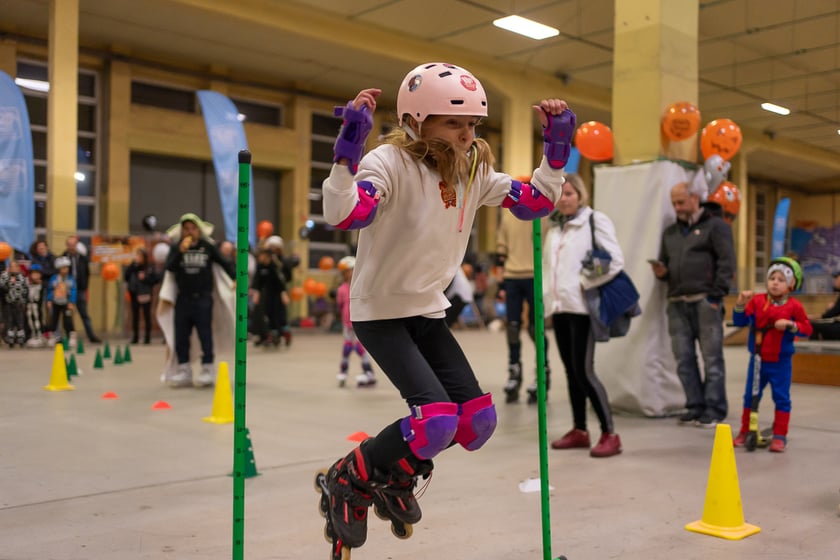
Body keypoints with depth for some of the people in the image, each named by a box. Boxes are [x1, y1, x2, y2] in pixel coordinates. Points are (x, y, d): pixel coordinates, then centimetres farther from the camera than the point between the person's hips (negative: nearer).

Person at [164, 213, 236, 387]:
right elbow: (169, 267, -8)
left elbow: (224, 263, 6)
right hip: (183, 299, 2)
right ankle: (183, 370, 13)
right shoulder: (176, 247, 5)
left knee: (205, 334, -2)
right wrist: (181, 252, -20)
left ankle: (208, 368, 4)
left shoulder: (208, 247, 2)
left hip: (203, 298, -2)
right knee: (181, 335, 5)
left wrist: (235, 279, -6)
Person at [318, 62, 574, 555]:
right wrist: (349, 146, -47)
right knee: (438, 420, -21)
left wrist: (558, 145, -6)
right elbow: (343, 216, -37)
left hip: (429, 311, 7)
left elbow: (537, 203, 3)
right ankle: (345, 480, 5)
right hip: (380, 311, -7)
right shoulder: (390, 162, -21)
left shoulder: (474, 168, 0)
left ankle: (394, 478, 25)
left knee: (479, 421, -1)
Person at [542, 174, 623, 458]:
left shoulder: (595, 221, -3)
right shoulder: (554, 229, 17)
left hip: (581, 307, -7)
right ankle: (579, 430, 19)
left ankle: (609, 434, -5)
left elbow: (615, 261, -12)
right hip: (559, 307, 7)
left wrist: (585, 283, -12)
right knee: (570, 371, 10)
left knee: (583, 371, -12)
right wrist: (547, 298, 9)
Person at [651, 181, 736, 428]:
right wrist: (660, 271, 3)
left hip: (704, 301, -6)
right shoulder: (670, 232, 23)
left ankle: (714, 410, 2)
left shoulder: (715, 225, 4)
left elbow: (727, 262, -4)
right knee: (684, 359, 4)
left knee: (712, 357, -4)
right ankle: (695, 407, 12)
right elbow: (665, 262, 28)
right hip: (677, 303, 6)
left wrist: (716, 295, -12)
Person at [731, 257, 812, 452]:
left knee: (782, 398, 3)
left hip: (781, 362, -2)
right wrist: (741, 304, -22)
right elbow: (740, 321, -6)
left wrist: (790, 325, -20)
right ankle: (745, 431, 21)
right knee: (750, 396, 9)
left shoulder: (794, 306, -5)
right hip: (757, 360, 2)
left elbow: (807, 328, -4)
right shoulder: (757, 301, -2)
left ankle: (780, 435, 13)